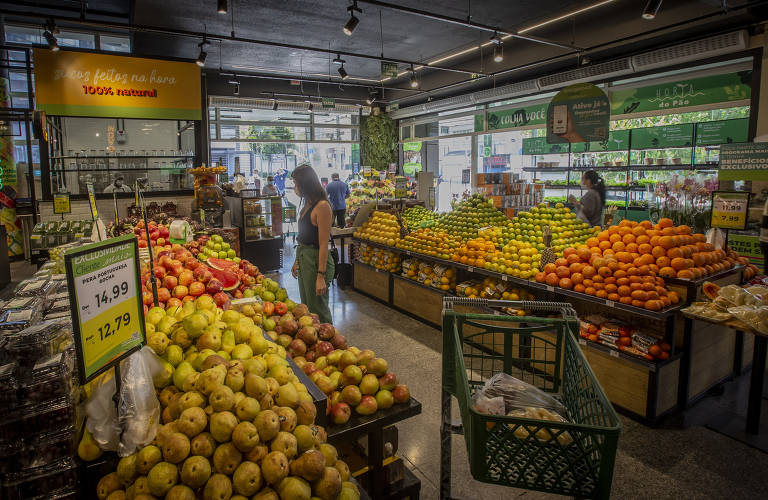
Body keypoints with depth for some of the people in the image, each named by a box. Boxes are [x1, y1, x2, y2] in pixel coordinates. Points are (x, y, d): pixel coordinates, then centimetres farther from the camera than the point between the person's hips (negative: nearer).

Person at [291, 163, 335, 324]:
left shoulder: (322, 206, -18)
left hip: (316, 260, -9)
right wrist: (297, 260, 21)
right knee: (306, 306, 19)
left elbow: (323, 245, -21)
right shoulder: (307, 204, 10)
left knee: (317, 310, 3)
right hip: (304, 258, 9)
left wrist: (321, 276, -22)